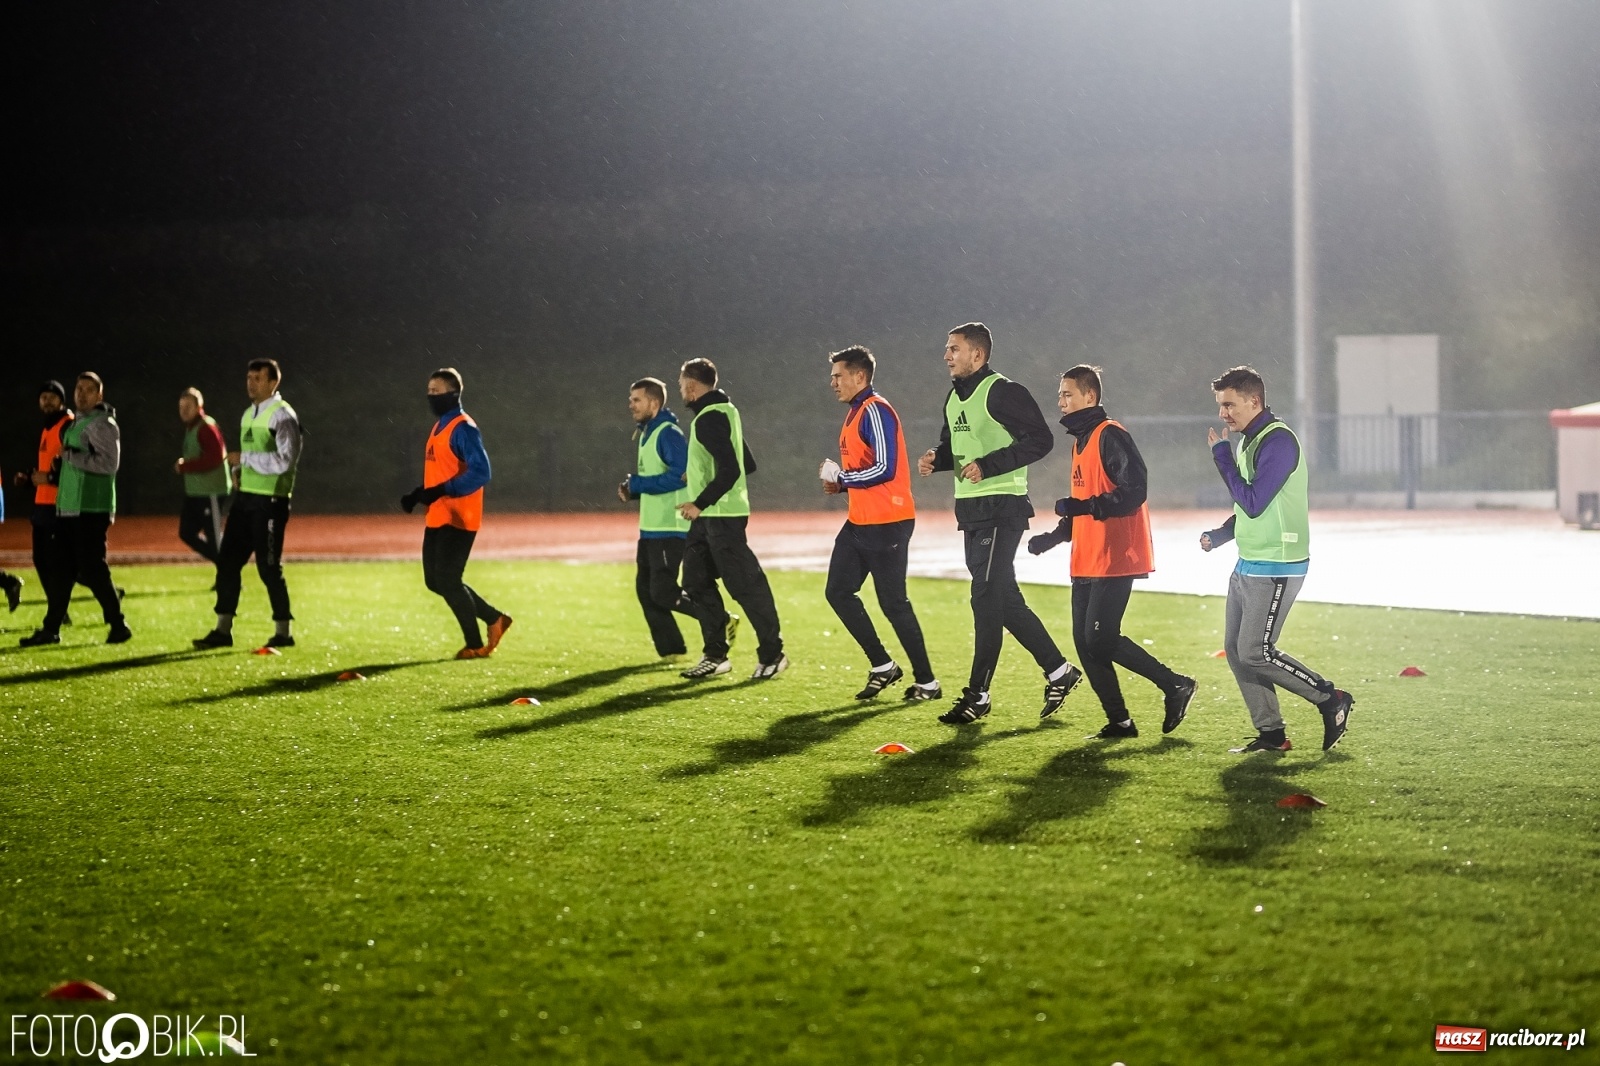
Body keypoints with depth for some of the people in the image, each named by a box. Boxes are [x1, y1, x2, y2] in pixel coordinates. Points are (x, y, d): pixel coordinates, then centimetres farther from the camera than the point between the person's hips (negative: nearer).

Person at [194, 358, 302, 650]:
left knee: (268, 567, -2)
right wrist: (240, 471, 6)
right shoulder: (249, 414, 15)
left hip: (269, 501, -8)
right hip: (244, 496, 8)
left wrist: (244, 458, -17)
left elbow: (285, 461, -20)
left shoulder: (282, 415, -11)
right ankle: (223, 630, 12)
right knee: (227, 561, 6)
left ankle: (283, 631, 10)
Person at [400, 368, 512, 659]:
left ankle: (475, 645, 4)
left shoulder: (463, 428, -13)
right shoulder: (439, 427, 17)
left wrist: (441, 491, -27)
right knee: (435, 581, 10)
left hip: (458, 519, -10)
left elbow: (480, 472, -22)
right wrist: (417, 494, 10)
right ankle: (494, 618, 21)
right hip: (437, 518, 10)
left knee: (447, 580, -8)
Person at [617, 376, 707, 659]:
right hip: (650, 527, 10)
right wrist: (632, 491, 5)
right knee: (645, 588, 9)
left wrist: (639, 484, -18)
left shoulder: (668, 434, -15)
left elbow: (681, 474, -25)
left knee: (663, 592, -12)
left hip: (670, 529, -10)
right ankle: (669, 647, 15)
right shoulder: (646, 434, 16)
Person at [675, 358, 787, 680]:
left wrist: (700, 503, -23)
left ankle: (772, 654, 1)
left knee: (744, 584, -5)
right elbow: (747, 465, 21)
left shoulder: (709, 419, -16)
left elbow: (730, 470, -25)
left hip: (721, 516, -11)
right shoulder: (726, 411, 15)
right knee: (696, 581, 10)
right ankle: (715, 654, 14)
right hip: (708, 518, 11)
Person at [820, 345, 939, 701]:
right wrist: (841, 484, 6)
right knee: (839, 592, 7)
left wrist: (842, 478, -12)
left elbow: (884, 469, -23)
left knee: (893, 603, -5)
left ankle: (926, 682, 4)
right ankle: (882, 665, 15)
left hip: (886, 524, -10)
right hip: (859, 523, 10)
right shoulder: (855, 413, 16)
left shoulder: (876, 411, -15)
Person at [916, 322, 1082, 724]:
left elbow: (1040, 440, -18)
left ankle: (978, 694, -5)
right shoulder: (955, 397, 15)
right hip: (971, 510, 10)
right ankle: (1058, 671, 22)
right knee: (1005, 599, 12)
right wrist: (936, 457, 3)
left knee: (986, 598, -8)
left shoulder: (1003, 392, -13)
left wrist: (988, 465, -23)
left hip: (1001, 507, -10)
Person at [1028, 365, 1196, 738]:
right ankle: (1118, 721, 11)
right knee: (1085, 642, 5)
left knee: (1101, 640, -12)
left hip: (1114, 560, -10)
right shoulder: (1081, 440, 18)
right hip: (1086, 563, 10)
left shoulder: (1111, 436, -12)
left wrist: (1083, 506, -27)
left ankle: (1175, 686, 1)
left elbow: (1134, 492, -21)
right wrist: (1053, 537, 17)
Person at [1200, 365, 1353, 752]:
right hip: (1248, 566, 10)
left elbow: (1253, 503, -23)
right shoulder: (1248, 440, 14)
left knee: (1255, 653, -10)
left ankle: (1331, 699, 4)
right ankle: (1270, 734, 13)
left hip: (1275, 570, -10)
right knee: (1235, 651, 7)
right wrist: (1218, 535, 8)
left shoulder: (1278, 441, -17)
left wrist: (1222, 455, -16)